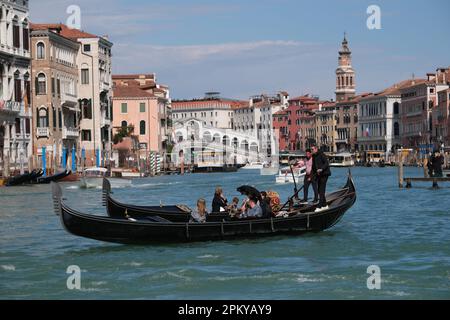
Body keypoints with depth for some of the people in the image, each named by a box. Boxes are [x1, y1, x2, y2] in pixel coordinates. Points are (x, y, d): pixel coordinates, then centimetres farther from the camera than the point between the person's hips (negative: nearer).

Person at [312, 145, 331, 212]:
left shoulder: (321, 155, -11)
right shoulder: (314, 156, 15)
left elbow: (327, 163, -18)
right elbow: (313, 167, 20)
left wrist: (321, 169, -30)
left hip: (324, 174, -9)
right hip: (318, 175, 9)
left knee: (322, 190, -12)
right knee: (319, 190, 11)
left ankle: (319, 207, -17)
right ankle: (324, 205, 21)